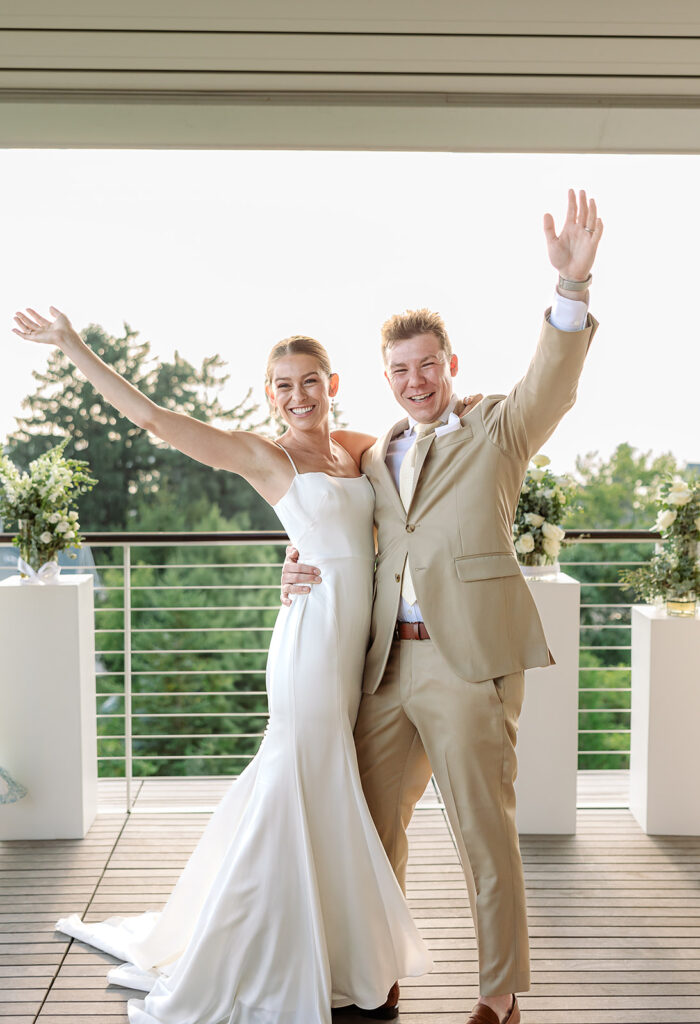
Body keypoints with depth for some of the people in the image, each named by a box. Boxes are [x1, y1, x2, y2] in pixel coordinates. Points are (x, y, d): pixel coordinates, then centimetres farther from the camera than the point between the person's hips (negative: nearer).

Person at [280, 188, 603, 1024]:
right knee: (372, 823, 15)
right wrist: (302, 566, 0)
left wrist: (573, 285, -33)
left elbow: (554, 382, -16)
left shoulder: (499, 430, 2)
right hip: (387, 664, 6)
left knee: (485, 831, 4)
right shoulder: (375, 458, 17)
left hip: (470, 660, -5)